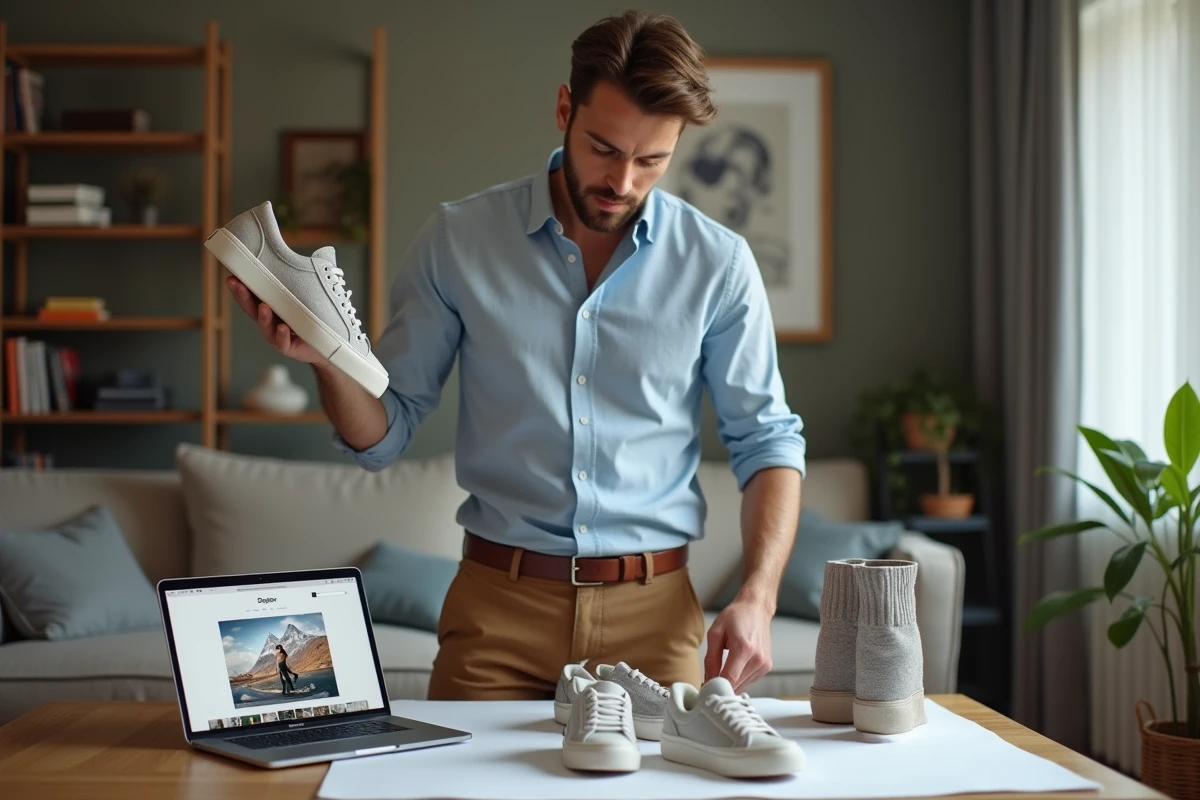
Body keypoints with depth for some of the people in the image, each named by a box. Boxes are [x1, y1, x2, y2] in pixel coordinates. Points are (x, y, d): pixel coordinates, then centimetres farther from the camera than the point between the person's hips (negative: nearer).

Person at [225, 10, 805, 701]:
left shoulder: (718, 263, -2)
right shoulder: (458, 240, -2)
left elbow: (768, 439, 4)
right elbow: (383, 438, 3)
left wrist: (758, 599, -10)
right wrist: (329, 359, -18)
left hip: (653, 614, 1)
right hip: (496, 609, 0)